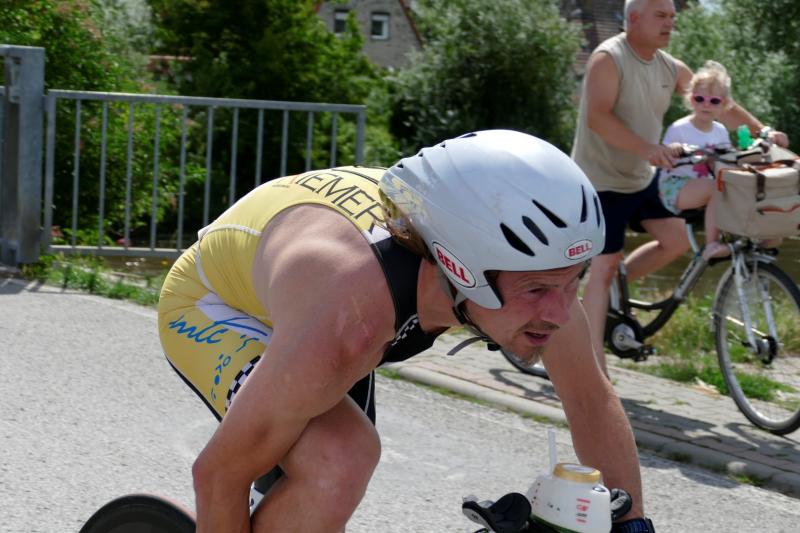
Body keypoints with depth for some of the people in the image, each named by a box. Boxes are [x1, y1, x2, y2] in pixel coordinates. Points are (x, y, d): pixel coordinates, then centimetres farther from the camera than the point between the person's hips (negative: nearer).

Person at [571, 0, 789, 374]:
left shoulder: (671, 69, 3)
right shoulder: (608, 59, -18)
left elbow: (719, 106, 8)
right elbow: (597, 118, -31)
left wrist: (763, 132, -7)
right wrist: (647, 148, -43)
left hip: (641, 179, 8)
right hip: (602, 180, -8)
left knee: (677, 239, 2)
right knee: (605, 266, -10)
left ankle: (616, 286, 20)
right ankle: (593, 368, -8)